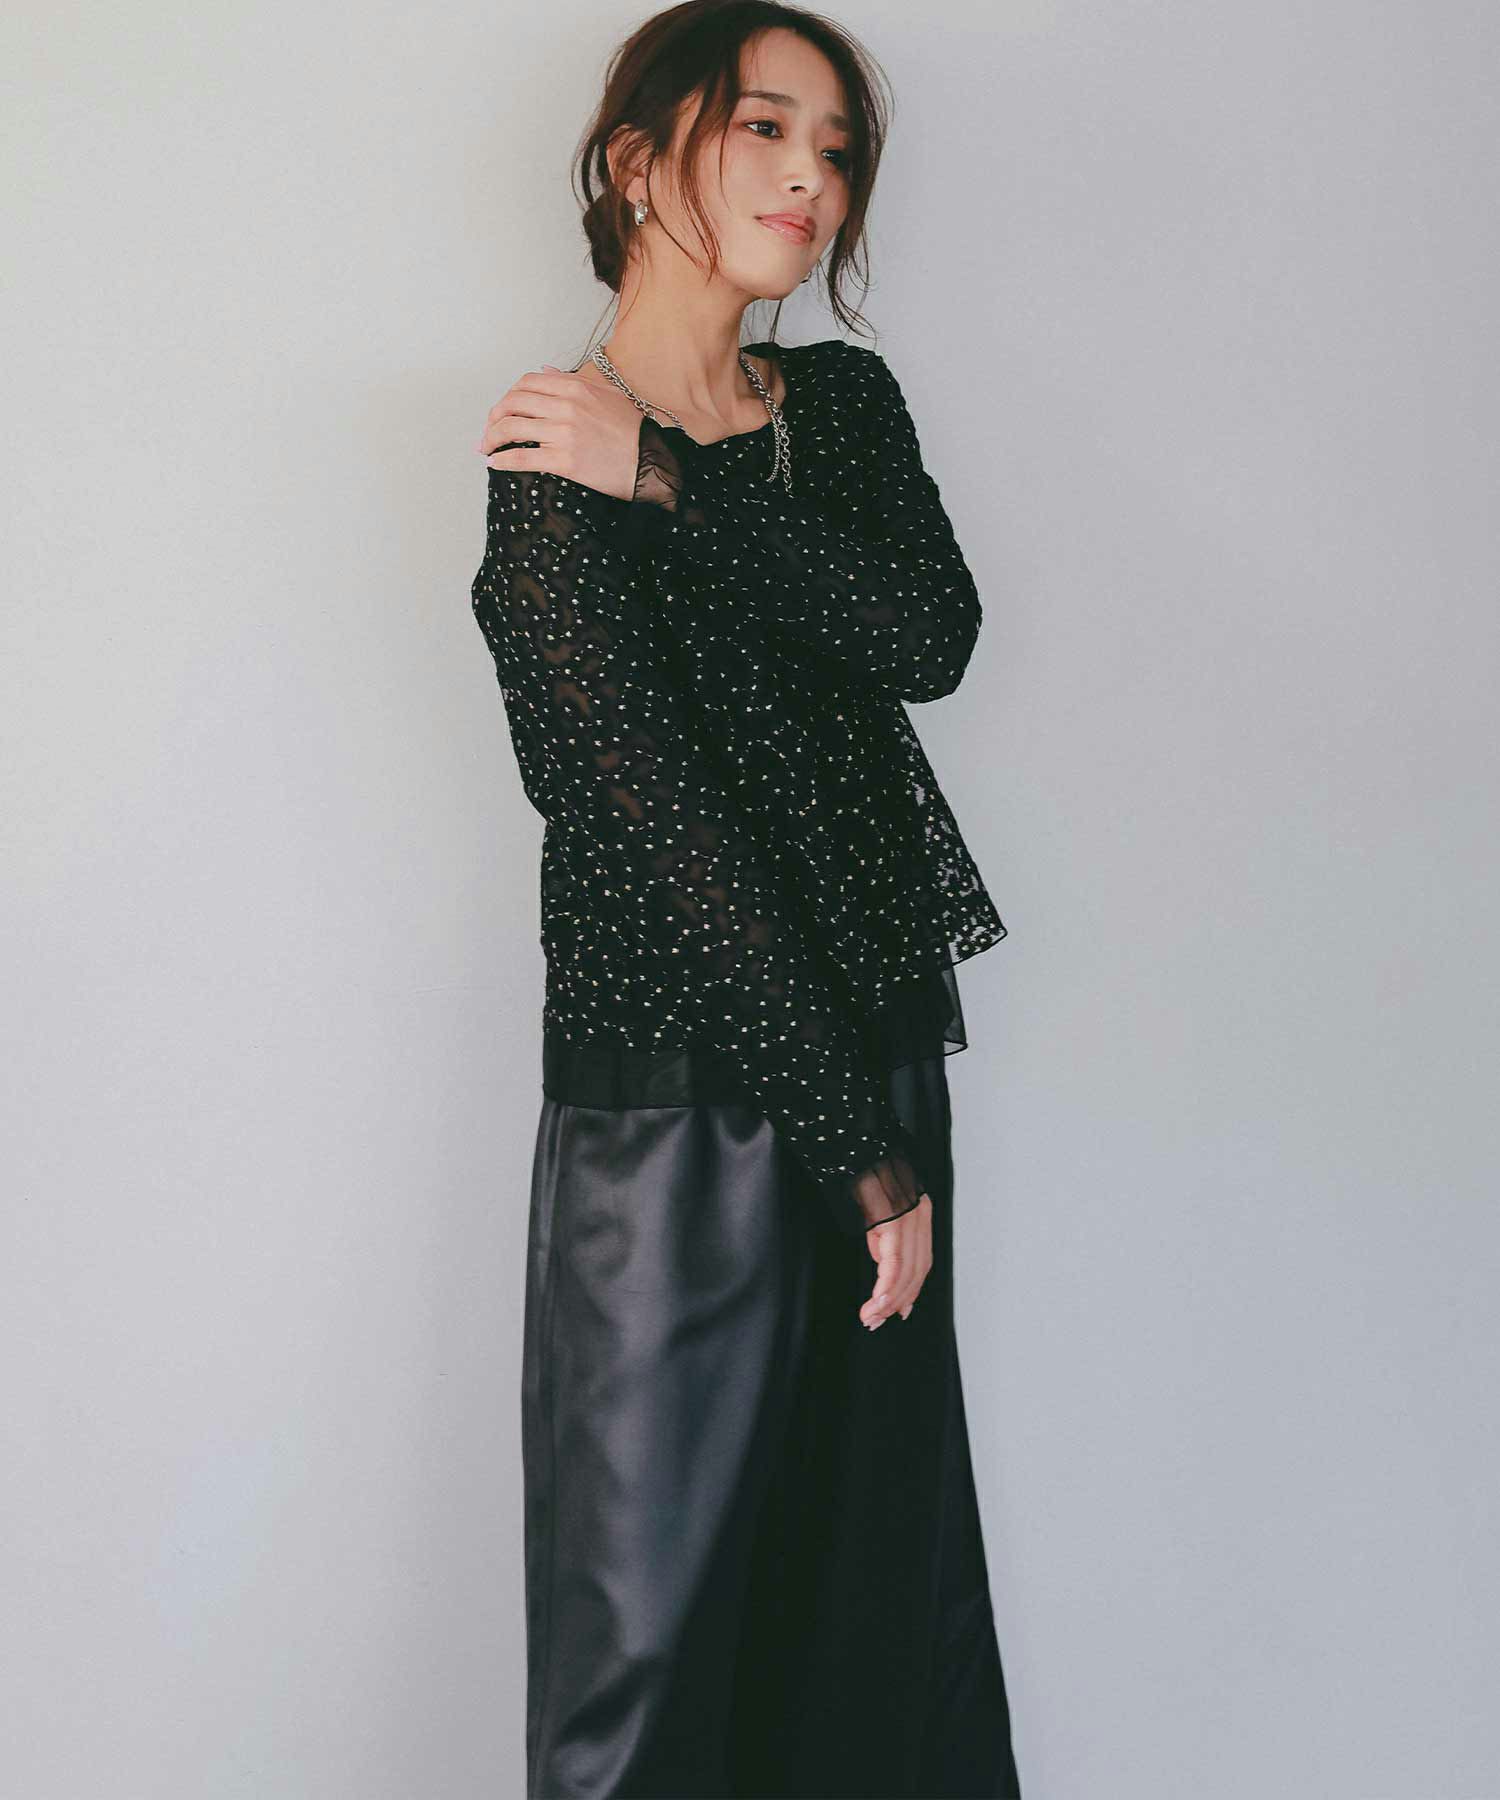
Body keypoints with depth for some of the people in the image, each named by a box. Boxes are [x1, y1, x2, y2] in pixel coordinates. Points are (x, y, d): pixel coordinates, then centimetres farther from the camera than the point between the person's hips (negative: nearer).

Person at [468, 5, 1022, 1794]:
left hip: (875, 1052, 7)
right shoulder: (552, 483, -9)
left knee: (883, 1582, 13)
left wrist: (673, 481, -16)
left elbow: (930, 640, -8)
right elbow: (669, 841, -14)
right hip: (683, 1092, -6)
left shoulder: (849, 404, 12)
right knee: (655, 1631, 1)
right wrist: (859, 1144, -12)